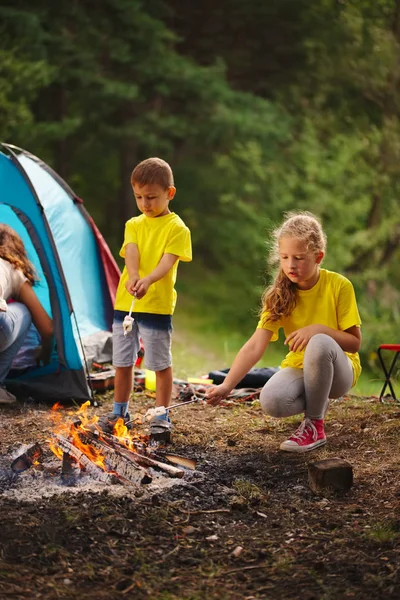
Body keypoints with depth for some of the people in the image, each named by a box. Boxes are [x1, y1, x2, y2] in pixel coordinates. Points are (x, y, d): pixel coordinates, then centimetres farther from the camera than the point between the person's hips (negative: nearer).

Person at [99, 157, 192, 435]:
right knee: (122, 361, 13)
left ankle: (162, 416, 12)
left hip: (158, 305, -5)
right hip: (125, 302, 5)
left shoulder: (177, 228, -5)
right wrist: (133, 276, -29)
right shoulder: (134, 225, 10)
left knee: (161, 363, 1)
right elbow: (131, 253, -7)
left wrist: (148, 281, -36)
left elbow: (167, 261, -17)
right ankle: (120, 412, 27)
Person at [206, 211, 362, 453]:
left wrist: (318, 329, -28)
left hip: (338, 369, -2)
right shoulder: (280, 295, -8)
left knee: (320, 343, -37)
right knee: (271, 401, -31)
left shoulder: (339, 286, -14)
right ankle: (318, 402, 6)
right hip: (300, 368, 3)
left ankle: (315, 426, -18)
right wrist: (227, 385, -33)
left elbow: (355, 342, -11)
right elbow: (255, 346, -19)